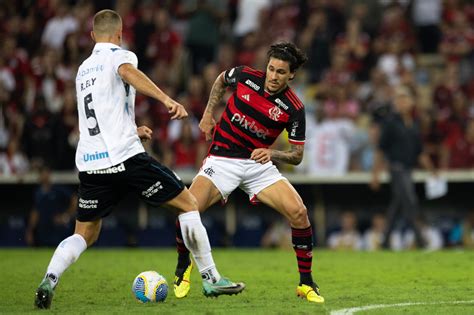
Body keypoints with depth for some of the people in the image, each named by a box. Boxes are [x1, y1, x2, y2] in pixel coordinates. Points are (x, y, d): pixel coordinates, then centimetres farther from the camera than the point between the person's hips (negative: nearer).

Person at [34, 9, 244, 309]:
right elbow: (128, 72, -23)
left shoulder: (83, 69, 25)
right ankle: (211, 279, 1)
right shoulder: (118, 55, 3)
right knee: (188, 203, 4)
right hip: (125, 156, -6)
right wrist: (167, 99, -34)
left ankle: (49, 279, -11)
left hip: (88, 162, 6)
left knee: (85, 234, 15)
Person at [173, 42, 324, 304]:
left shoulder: (293, 109, -12)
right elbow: (221, 80, 16)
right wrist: (208, 114, 11)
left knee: (298, 212, -20)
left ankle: (306, 283, -3)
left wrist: (272, 154, -24)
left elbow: (297, 155, -5)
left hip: (259, 164, 0)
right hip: (222, 160, 0)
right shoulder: (245, 76, -9)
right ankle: (183, 266, 10)